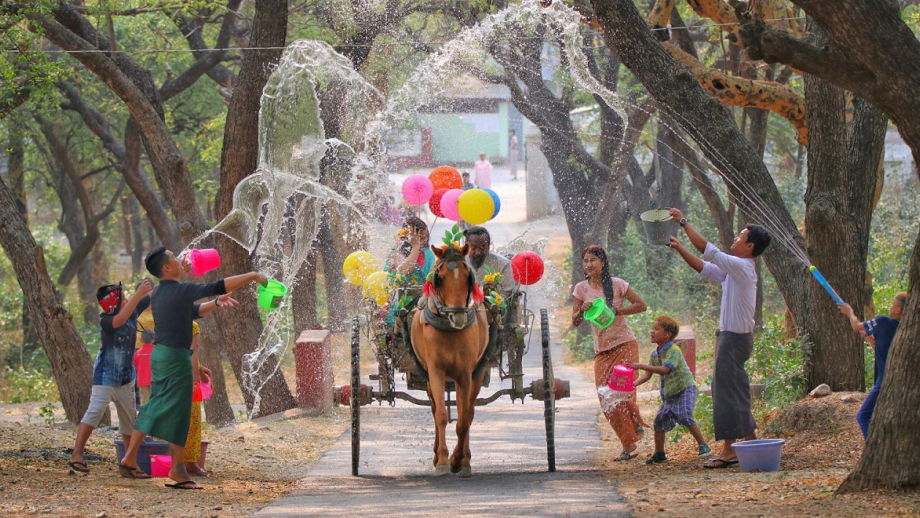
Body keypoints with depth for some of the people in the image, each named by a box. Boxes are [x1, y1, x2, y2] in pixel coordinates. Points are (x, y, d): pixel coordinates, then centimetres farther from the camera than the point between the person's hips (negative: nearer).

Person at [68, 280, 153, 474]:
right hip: (105, 376, -7)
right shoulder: (105, 321, -19)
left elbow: (153, 297, 9)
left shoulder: (132, 312, 1)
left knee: (129, 418, 10)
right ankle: (77, 455, -21)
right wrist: (139, 293, -43)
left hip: (125, 378, 7)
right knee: (95, 410, -20)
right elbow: (121, 319, -39)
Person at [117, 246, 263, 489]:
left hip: (160, 353, 9)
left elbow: (193, 312, 23)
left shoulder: (159, 293, 13)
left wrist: (215, 303, 11)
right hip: (176, 357, -9)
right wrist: (252, 276, -11)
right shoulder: (180, 291, -15)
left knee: (154, 408, 14)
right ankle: (178, 468, 3)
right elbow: (218, 286, -18)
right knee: (178, 412, -2)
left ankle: (130, 459, 15)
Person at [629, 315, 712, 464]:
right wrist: (636, 383, -15)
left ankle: (704, 446, -17)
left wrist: (641, 366, -35)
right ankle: (659, 454, 19)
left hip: (685, 389, -8)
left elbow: (664, 369, -32)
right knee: (660, 420, 6)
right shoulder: (655, 354, 6)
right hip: (669, 393, 8)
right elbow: (648, 375, 4)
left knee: (684, 416, -24)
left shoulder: (674, 351, -20)